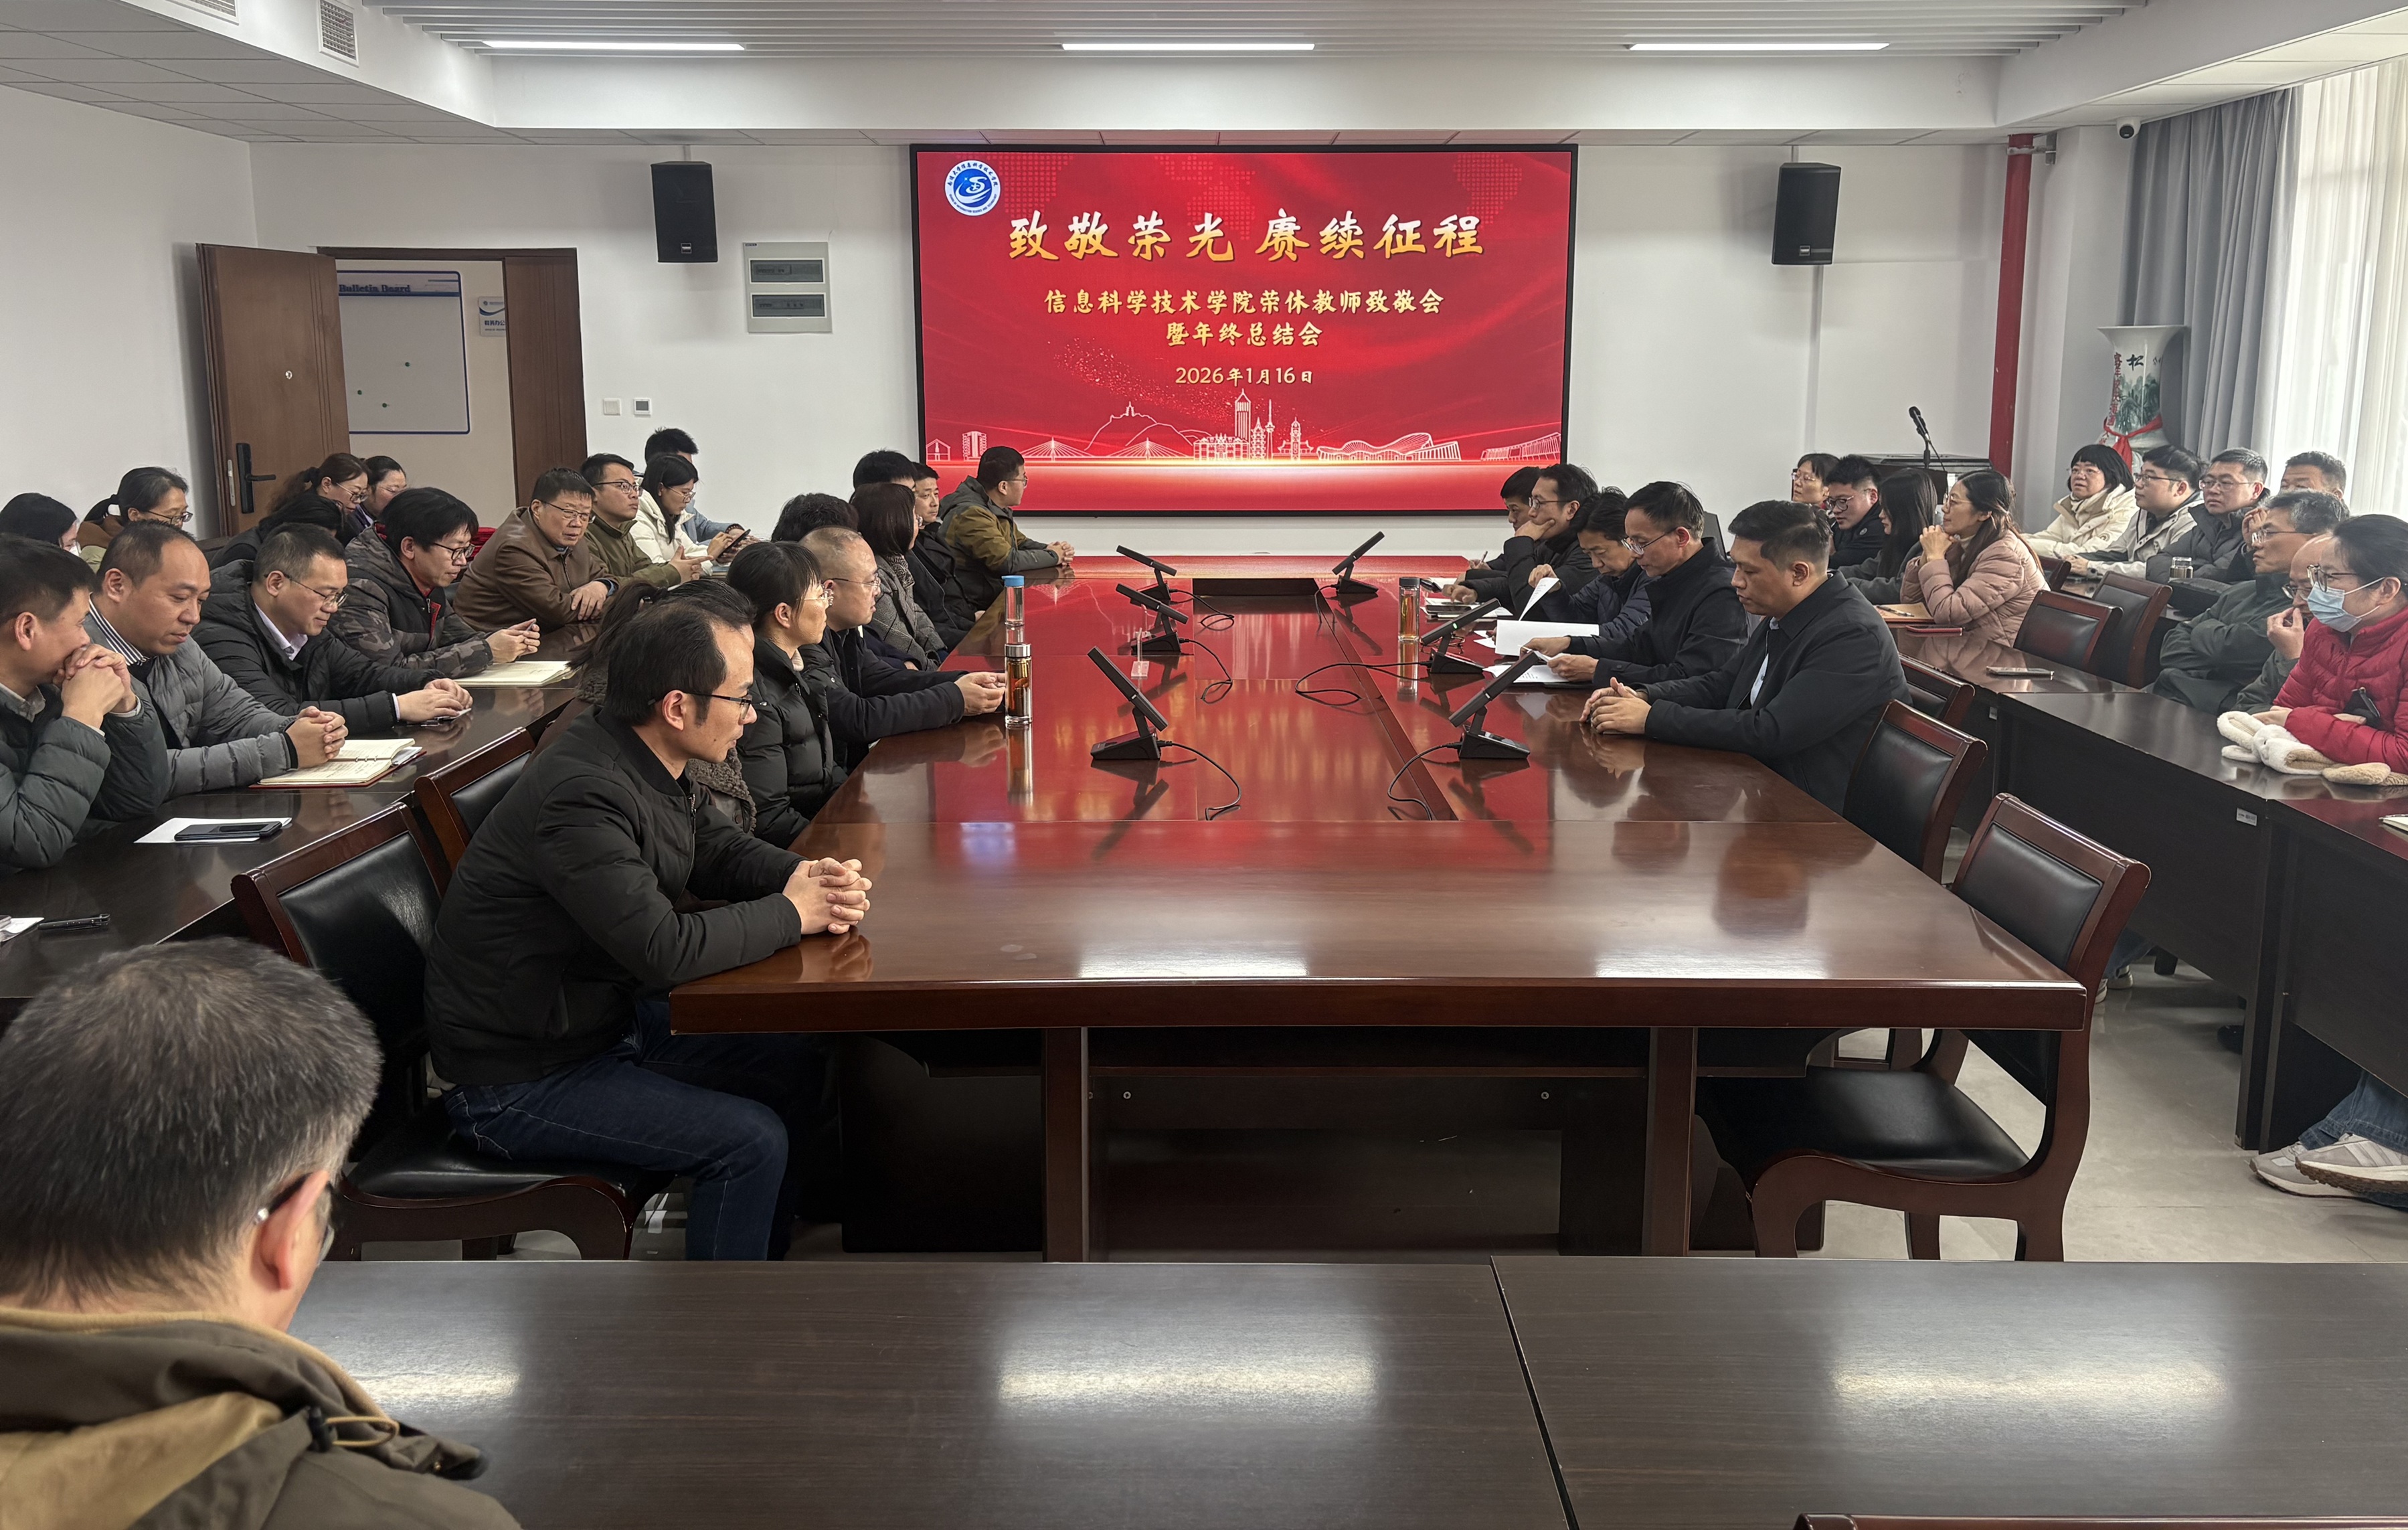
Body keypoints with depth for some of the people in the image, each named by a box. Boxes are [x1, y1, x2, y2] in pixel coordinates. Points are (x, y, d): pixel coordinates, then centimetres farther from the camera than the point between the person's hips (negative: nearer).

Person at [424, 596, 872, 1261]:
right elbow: (664, 949, -34)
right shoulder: (581, 794, -30)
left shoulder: (638, 761, 0)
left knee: (798, 1064, 8)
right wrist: (792, 913, -19)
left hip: (609, 1017, 10)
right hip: (520, 1077, -10)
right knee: (752, 1139, -18)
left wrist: (806, 874, -7)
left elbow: (715, 847, 14)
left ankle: (762, 1253, 24)